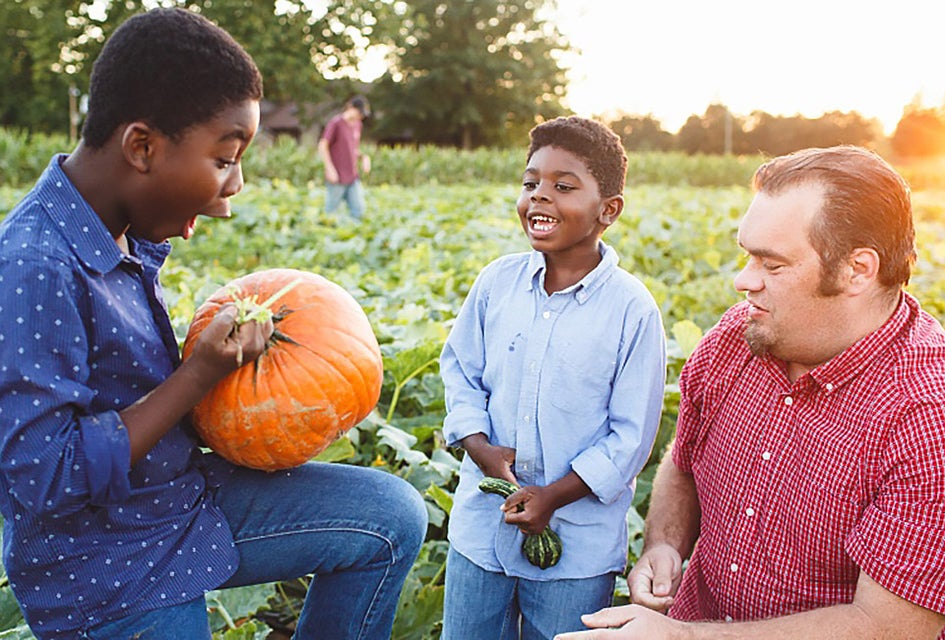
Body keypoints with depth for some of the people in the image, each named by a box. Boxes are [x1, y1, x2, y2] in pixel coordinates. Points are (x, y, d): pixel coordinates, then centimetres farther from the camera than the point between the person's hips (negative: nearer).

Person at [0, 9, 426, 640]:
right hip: (106, 580, -7)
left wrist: (217, 357, -3)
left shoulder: (128, 238, -1)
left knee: (394, 514, 4)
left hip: (185, 494, 8)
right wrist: (198, 376, -25)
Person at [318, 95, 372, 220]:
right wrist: (330, 169, -15)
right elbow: (322, 146, -9)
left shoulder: (357, 124, 11)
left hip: (353, 177, 6)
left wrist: (364, 157, 2)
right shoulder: (335, 123, -9)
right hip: (337, 178, -6)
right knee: (330, 211, 3)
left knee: (358, 211, 0)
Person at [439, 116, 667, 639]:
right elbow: (460, 371, 6)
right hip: (481, 523, 3)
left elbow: (631, 435, -11)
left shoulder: (632, 310, -14)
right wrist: (480, 447, -10)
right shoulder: (496, 282, -4)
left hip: (578, 541, -3)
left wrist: (555, 496, -17)